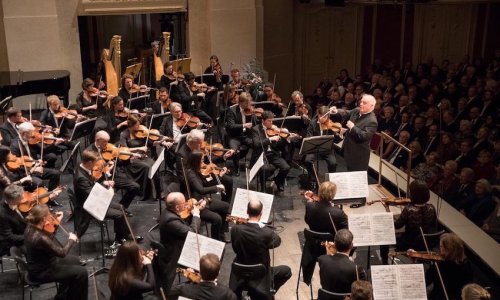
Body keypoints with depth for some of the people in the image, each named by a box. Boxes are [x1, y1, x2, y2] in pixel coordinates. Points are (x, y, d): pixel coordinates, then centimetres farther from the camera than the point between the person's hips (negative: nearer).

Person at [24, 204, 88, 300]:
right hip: (41, 272, -10)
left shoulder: (31, 226, -8)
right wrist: (71, 239, -9)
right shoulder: (39, 238, -35)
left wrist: (57, 222, 2)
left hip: (40, 264, 10)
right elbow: (62, 253, -25)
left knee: (74, 260, 24)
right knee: (81, 272, -9)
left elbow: (49, 238, 10)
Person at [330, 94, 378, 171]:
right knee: (350, 172, 23)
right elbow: (346, 113, 15)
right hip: (349, 149, 8)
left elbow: (365, 136, -31)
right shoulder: (356, 111, 2)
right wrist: (336, 111, -6)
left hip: (359, 154, -8)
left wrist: (353, 127, -28)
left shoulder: (372, 121, -23)